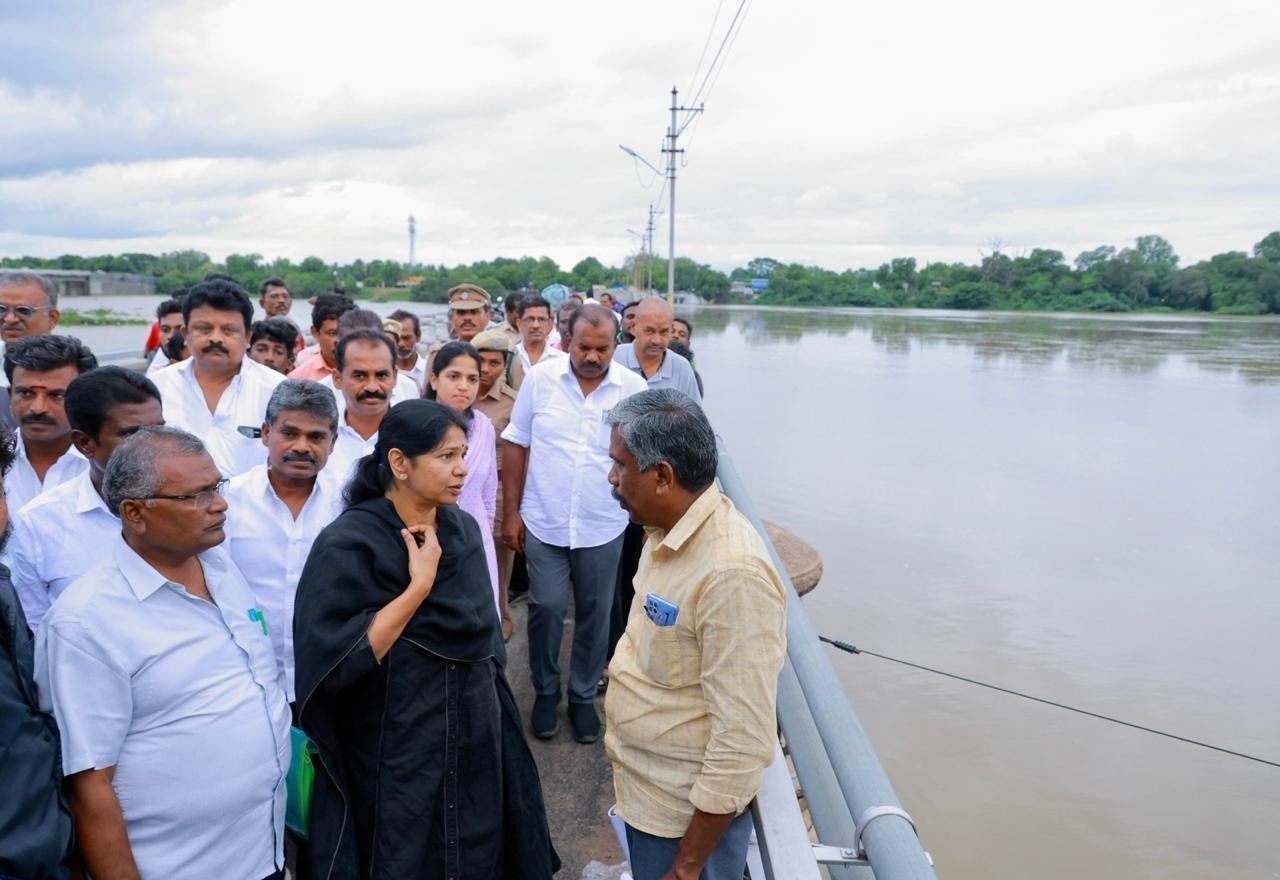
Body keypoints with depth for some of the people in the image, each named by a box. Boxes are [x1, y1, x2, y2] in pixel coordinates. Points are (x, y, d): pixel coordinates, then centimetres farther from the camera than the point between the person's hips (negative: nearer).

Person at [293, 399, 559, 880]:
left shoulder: (464, 529, 0)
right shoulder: (349, 544, -18)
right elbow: (335, 662, -26)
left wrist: (488, 706, 15)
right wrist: (419, 585, -26)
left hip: (475, 741, 6)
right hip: (397, 754, -6)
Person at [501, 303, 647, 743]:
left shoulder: (634, 388, -6)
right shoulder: (540, 378, -6)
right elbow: (516, 446, 1)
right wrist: (511, 512, 0)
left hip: (602, 526, 1)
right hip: (544, 522, 0)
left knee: (595, 614, 12)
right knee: (546, 608, 4)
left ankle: (583, 695, 32)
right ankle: (545, 691, 28)